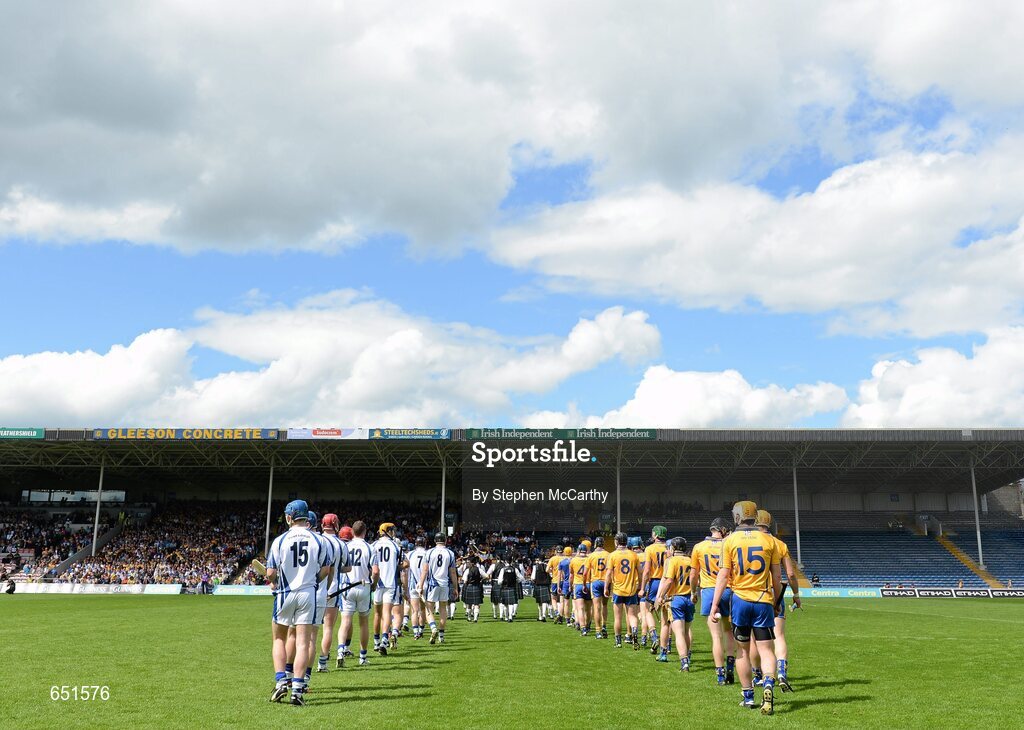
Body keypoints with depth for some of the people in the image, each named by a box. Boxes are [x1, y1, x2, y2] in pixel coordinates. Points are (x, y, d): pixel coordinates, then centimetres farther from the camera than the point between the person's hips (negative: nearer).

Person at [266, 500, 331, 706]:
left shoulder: (280, 540, -6)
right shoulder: (317, 541, -1)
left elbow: (270, 573, -6)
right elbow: (325, 570, 6)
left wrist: (275, 582, 15)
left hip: (285, 594, -1)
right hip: (308, 594, 1)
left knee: (279, 638, 16)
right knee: (302, 642, 2)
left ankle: (280, 681, 6)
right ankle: (297, 688, -2)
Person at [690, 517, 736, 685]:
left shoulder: (698, 547, 1)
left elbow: (693, 576, 7)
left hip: (709, 591, 0)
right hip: (728, 590, 0)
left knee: (716, 636, 1)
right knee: (729, 631, 19)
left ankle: (720, 674, 1)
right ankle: (730, 665, 9)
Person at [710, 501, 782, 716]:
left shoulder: (730, 540, -1)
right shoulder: (768, 540, 3)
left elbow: (723, 576, -4)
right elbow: (777, 576, 7)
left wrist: (715, 604, 0)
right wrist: (776, 600, 20)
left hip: (740, 599, 0)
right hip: (763, 601, 1)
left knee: (742, 650, 12)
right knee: (766, 650, 3)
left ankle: (748, 696, 16)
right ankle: (769, 684, -23)